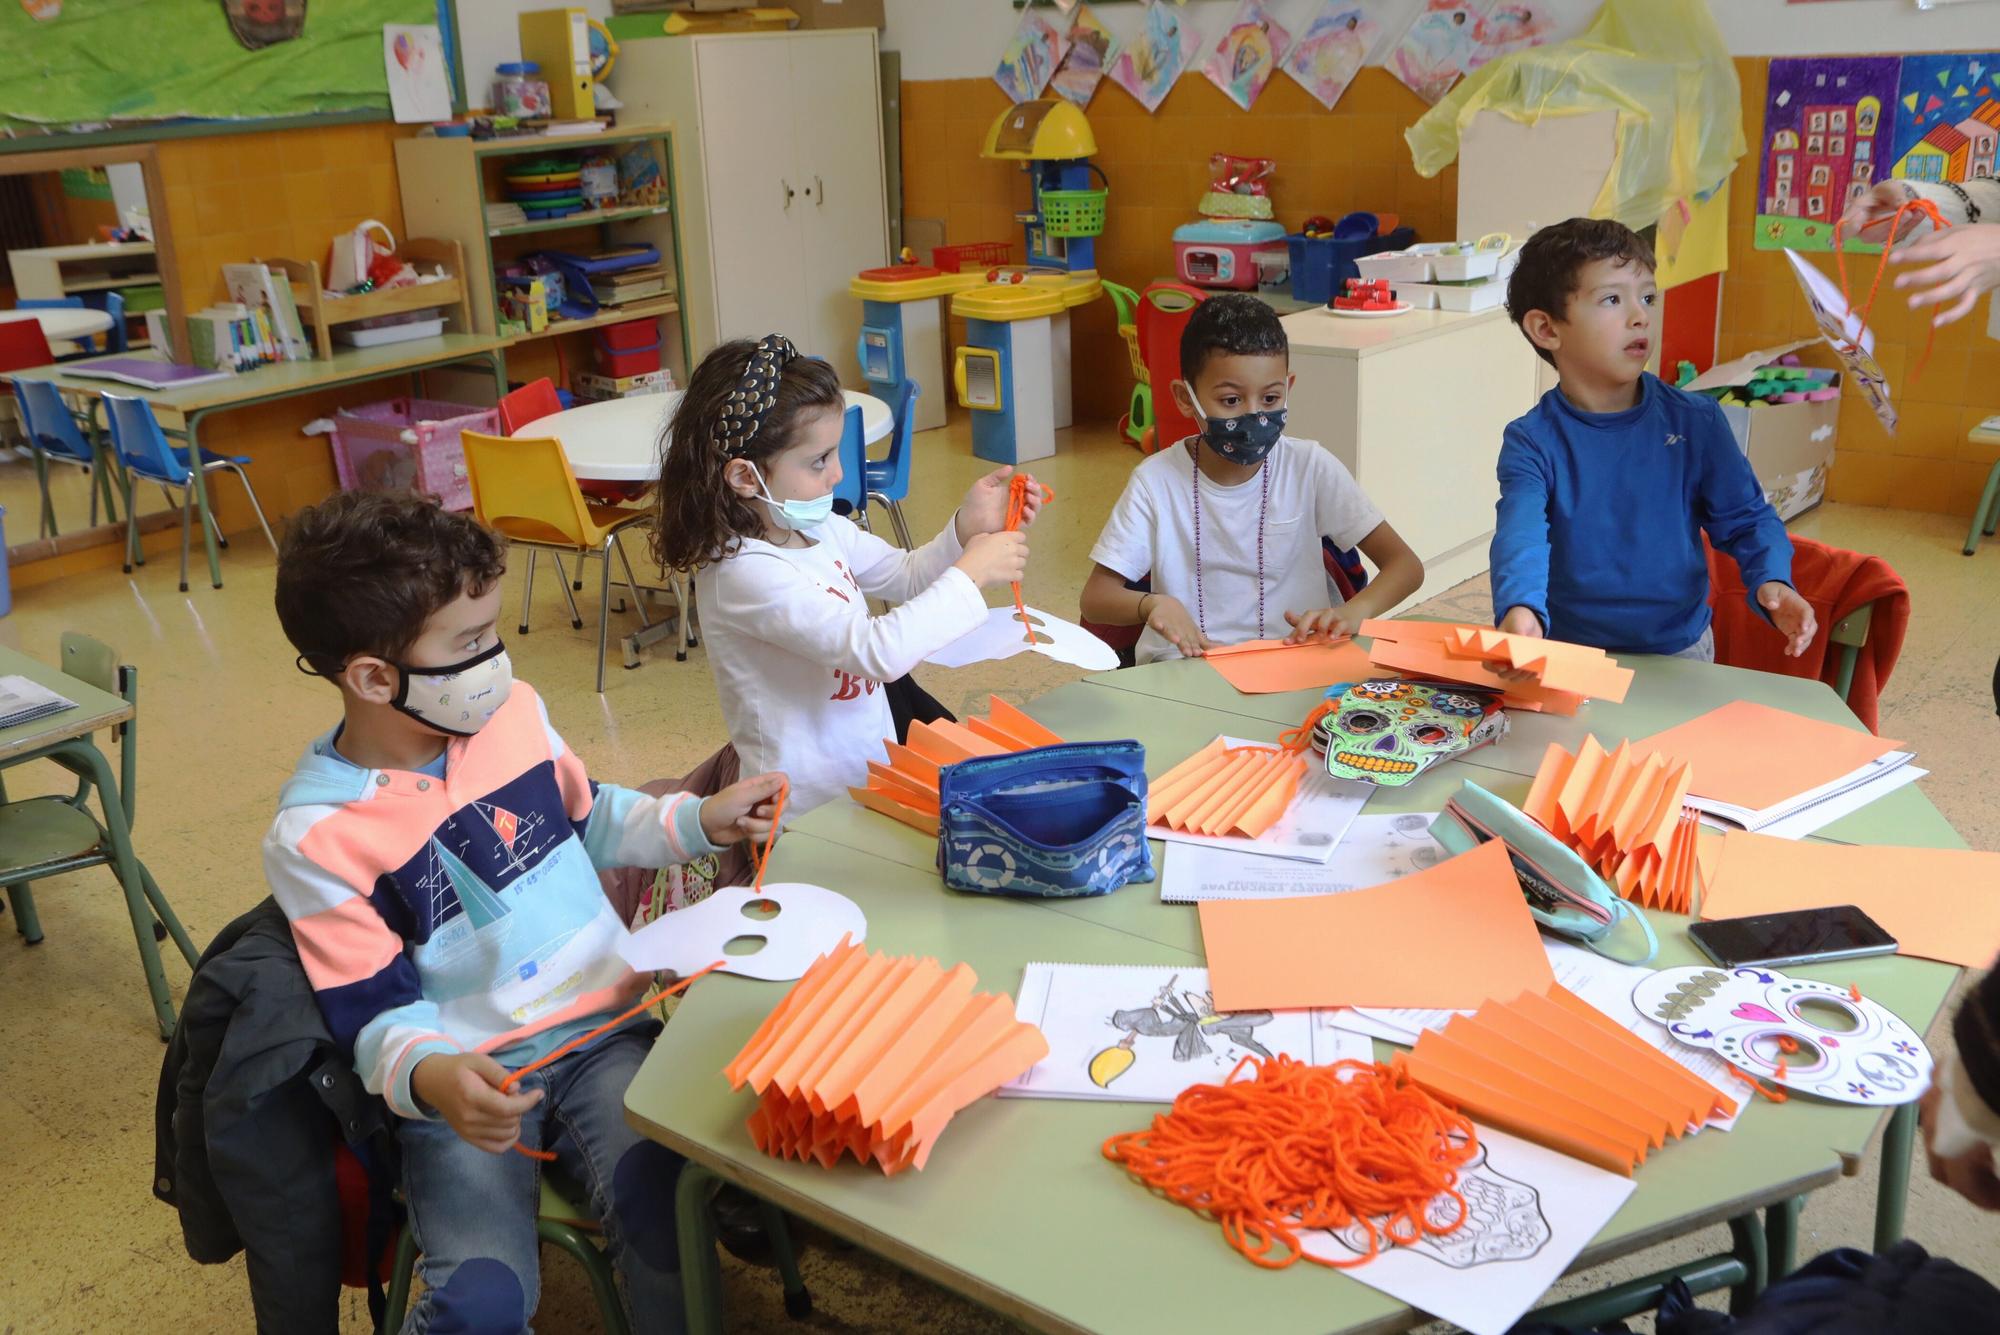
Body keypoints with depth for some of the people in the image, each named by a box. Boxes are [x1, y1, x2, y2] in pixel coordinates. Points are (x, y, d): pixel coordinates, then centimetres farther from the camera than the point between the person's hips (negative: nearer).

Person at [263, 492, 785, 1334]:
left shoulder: (514, 711, 2)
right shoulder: (315, 837, -12)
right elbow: (376, 1013, -10)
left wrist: (698, 822, 8)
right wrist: (428, 1077, -31)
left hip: (600, 1029, 3)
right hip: (468, 1082, -3)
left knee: (662, 1200, -25)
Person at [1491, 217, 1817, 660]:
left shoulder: (1696, 422, 0)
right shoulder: (1533, 441, -8)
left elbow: (1746, 519, 8)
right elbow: (1520, 534, -24)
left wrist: (1772, 582, -14)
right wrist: (1519, 608, -45)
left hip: (1679, 650, 1)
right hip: (1570, 655, -1)